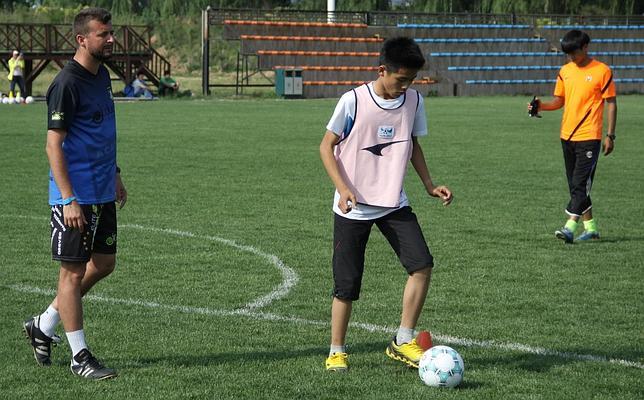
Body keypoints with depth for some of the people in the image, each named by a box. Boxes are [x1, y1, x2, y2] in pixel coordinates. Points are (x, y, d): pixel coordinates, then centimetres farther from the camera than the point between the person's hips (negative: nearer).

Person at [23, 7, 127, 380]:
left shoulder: (103, 75, 10)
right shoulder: (67, 84, -17)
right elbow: (54, 144, -18)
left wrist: (115, 175, 22)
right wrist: (69, 200, -22)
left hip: (103, 194, 9)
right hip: (76, 198, -9)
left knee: (104, 263, 14)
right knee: (73, 271, 0)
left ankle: (44, 325, 27)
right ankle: (80, 356, 8)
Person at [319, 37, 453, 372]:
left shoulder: (413, 101, 1)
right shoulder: (353, 101, -13)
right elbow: (327, 146, -6)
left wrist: (429, 186, 8)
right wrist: (343, 189, -18)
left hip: (394, 204, 4)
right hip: (353, 207, -4)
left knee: (422, 265, -11)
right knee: (347, 282, -1)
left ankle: (403, 342, 0)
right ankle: (336, 351, 16)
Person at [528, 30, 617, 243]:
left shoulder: (602, 71, -6)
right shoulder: (565, 71, 11)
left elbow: (611, 104, -3)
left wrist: (610, 135, -8)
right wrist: (541, 106, -4)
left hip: (589, 137, -7)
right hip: (567, 136, 7)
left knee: (580, 183, -13)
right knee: (575, 185, 10)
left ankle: (570, 227, -19)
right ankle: (590, 227, 19)